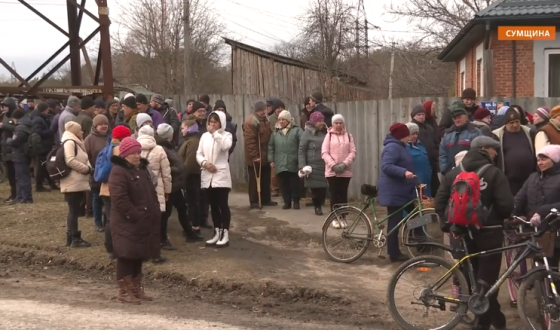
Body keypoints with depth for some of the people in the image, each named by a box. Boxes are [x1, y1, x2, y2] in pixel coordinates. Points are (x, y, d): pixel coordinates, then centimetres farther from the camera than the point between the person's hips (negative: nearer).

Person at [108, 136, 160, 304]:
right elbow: (120, 199, -21)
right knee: (126, 256, -4)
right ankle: (124, 291, 4)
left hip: (143, 222, 9)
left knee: (139, 255, 14)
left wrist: (155, 213, 6)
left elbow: (151, 193, 19)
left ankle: (136, 289, 24)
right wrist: (135, 216, -20)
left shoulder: (142, 169, 15)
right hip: (126, 223, -9)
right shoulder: (118, 171, -14)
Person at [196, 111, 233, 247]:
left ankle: (225, 234, 1)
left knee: (223, 205, -5)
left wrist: (215, 133, -17)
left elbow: (226, 146, -23)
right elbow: (199, 154, 9)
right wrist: (205, 163, -10)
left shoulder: (226, 135, -1)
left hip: (221, 175, -5)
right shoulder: (204, 136, 11)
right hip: (207, 176, 5)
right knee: (213, 205, 11)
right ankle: (217, 233, 20)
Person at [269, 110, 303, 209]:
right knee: (283, 184, 7)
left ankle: (296, 201, 18)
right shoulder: (276, 132, 12)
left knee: (294, 184, 4)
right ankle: (287, 202, 18)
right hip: (280, 164, 4)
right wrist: (271, 160, 6)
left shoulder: (296, 130, -2)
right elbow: (271, 147, 14)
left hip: (293, 163, -3)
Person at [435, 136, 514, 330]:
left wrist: (447, 224, 12)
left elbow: (439, 203, 3)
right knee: (487, 280, 4)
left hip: (461, 233, 5)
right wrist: (499, 219, 6)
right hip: (488, 233, -4)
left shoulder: (453, 174, 5)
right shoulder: (494, 173, -8)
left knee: (471, 279, 16)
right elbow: (506, 205, -14)